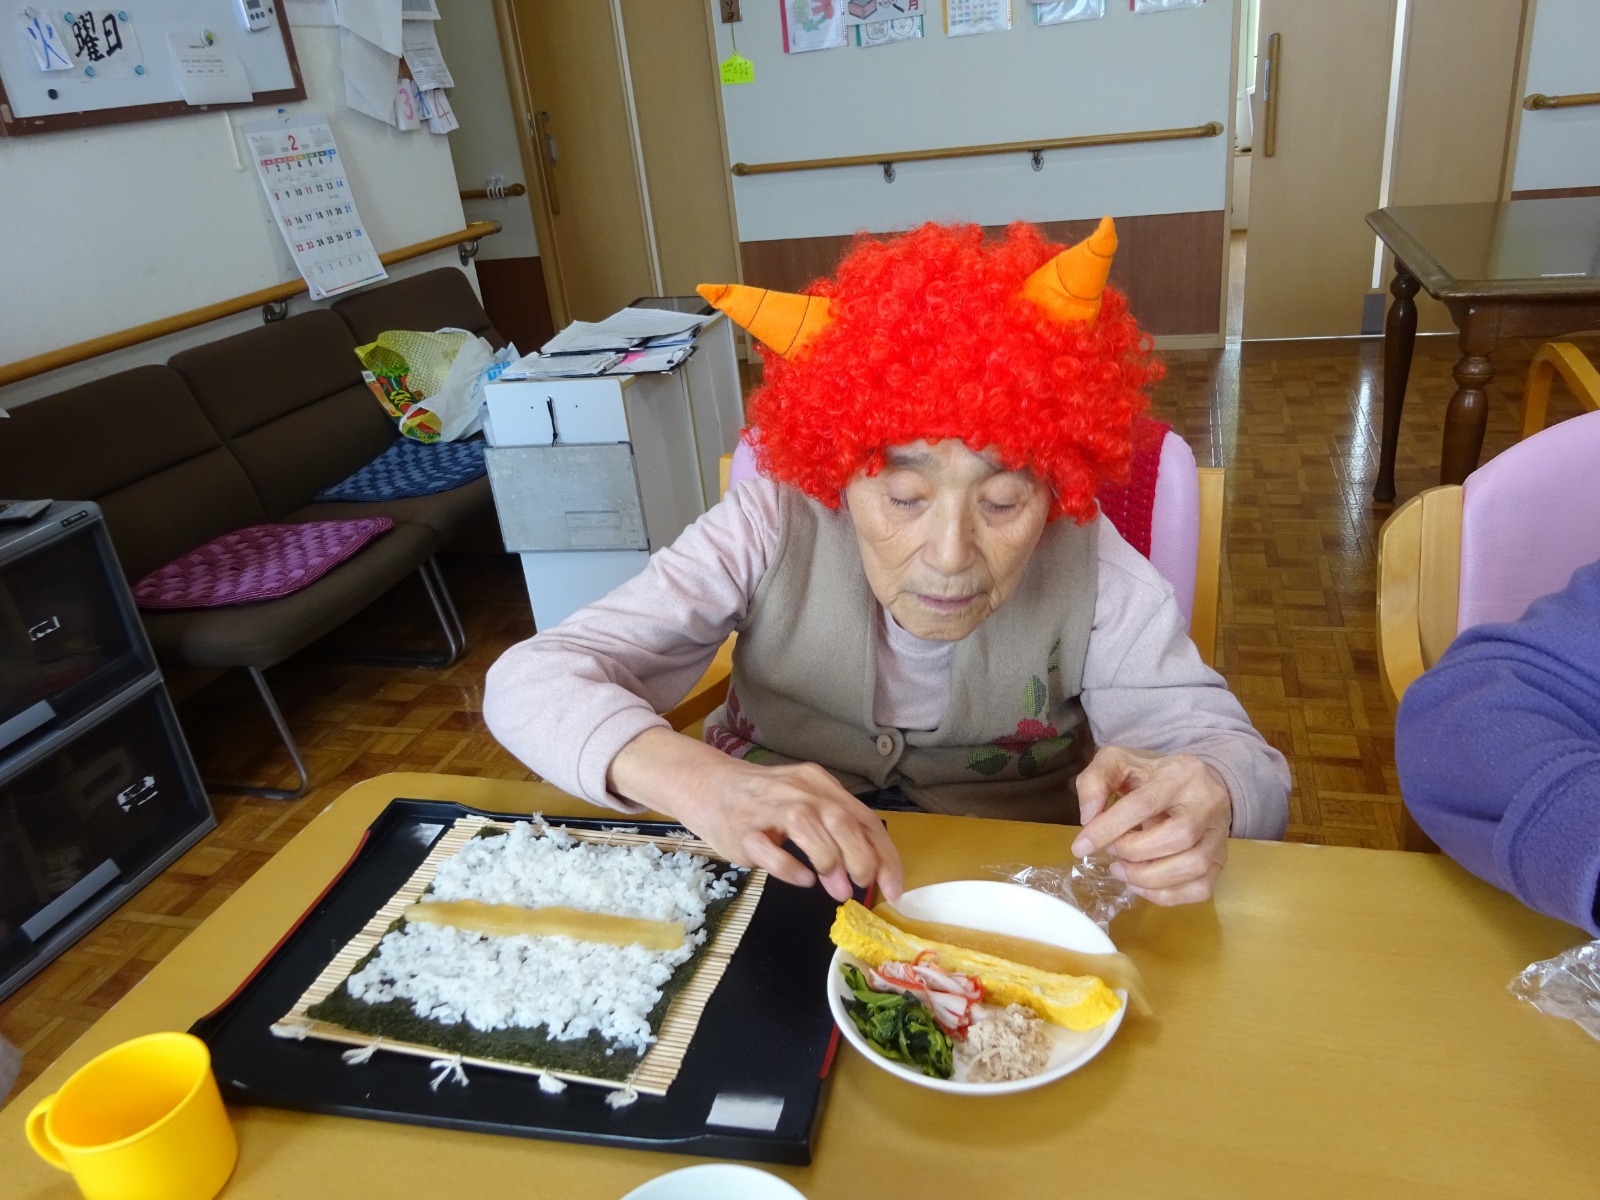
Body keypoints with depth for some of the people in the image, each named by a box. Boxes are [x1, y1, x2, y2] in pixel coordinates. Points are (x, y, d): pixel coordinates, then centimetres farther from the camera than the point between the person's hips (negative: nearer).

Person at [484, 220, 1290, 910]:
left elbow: (1240, 759, -11)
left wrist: (1201, 798, -36)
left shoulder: (1088, 569, -16)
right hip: (769, 875, 0)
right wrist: (690, 776, -42)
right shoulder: (773, 527, -18)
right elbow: (530, 680, -21)